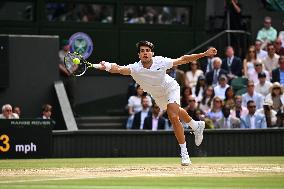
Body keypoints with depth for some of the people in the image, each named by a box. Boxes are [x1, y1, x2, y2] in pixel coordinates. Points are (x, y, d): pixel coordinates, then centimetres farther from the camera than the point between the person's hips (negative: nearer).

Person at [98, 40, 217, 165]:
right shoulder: (135, 68, -35)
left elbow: (182, 60, -23)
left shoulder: (161, 62, -34)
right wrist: (107, 66, -77)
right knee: (176, 112, 26)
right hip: (157, 96, 4)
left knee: (173, 117, -22)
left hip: (170, 88, -4)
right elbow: (120, 69, -55)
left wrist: (204, 54, -26)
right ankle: (196, 126, 58)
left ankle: (184, 152, -11)